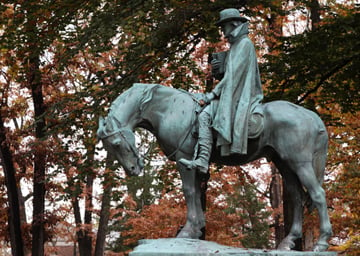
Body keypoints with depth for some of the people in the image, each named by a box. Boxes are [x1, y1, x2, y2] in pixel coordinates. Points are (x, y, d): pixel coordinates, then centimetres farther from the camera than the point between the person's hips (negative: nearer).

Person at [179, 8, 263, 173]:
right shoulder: (235, 46, 24)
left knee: (205, 115, -27)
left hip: (240, 96, -11)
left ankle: (202, 161, -37)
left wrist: (214, 93, -15)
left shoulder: (245, 43, -6)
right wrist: (216, 69, 3)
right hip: (233, 95, 11)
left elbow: (234, 74, -15)